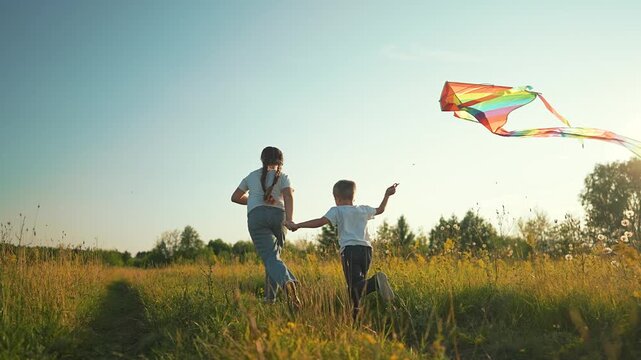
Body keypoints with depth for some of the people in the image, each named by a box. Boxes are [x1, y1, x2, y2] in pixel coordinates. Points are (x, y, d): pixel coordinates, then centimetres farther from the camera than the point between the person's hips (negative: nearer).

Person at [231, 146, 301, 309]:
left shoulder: (251, 176, 24)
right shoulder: (282, 176, 15)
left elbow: (235, 197, 31)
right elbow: (288, 195, -6)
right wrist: (289, 219, -19)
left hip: (256, 216, 0)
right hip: (278, 215, 0)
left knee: (270, 258, -12)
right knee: (274, 254, 19)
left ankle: (287, 282, -40)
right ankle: (270, 297, 18)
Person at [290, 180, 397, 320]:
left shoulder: (337, 211, 7)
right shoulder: (363, 210, 23)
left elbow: (320, 221, -7)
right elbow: (380, 209, 41)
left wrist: (297, 225, -3)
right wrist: (387, 195, 55)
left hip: (350, 250, -6)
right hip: (366, 249, 6)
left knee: (355, 285, -18)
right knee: (357, 285, 15)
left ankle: (375, 282, -45)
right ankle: (355, 313, 7)